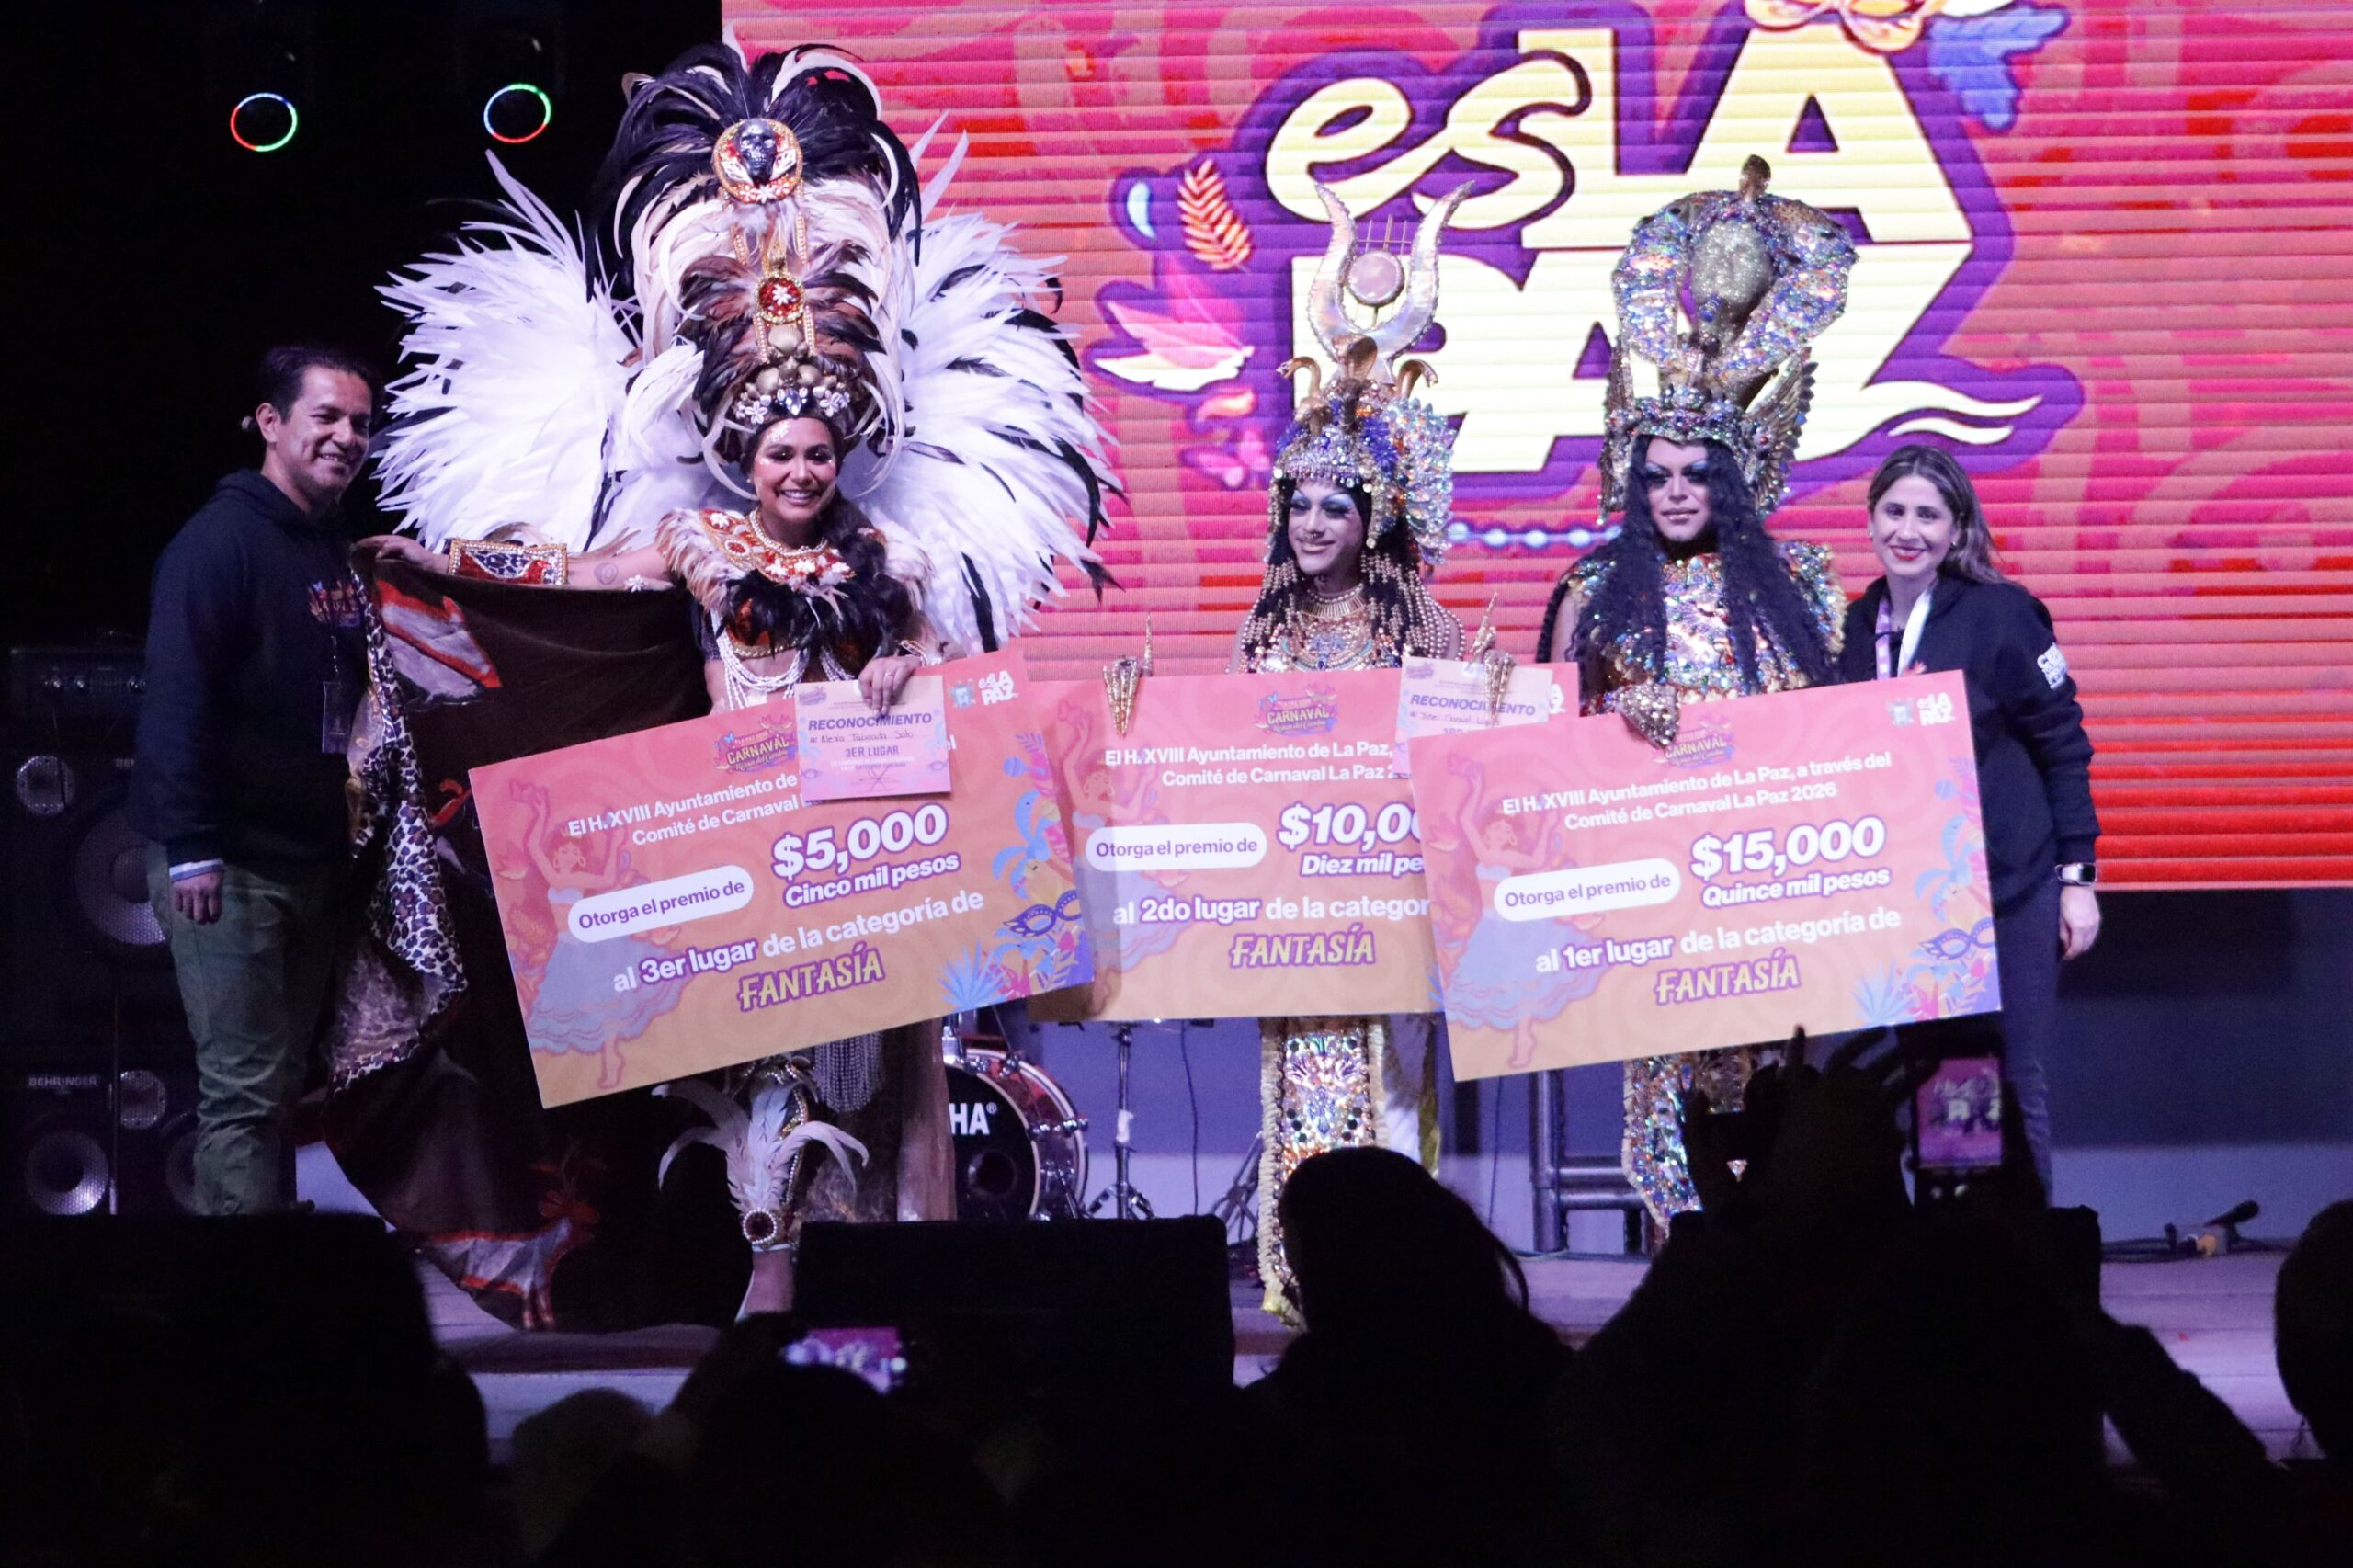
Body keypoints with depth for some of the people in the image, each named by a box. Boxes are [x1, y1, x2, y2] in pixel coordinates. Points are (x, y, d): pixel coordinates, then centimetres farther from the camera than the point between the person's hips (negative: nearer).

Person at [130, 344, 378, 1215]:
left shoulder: (340, 552, 15)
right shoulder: (224, 538, -11)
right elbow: (176, 697, -17)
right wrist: (190, 849, -23)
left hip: (310, 860, 8)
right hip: (231, 864, -8)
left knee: (282, 1082, 11)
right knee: (246, 1090, -10)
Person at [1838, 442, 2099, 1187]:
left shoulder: (2001, 616, -6)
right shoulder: (1854, 629, 7)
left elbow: (2063, 748, -3)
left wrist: (2077, 876, -6)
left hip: (2009, 888, -4)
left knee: (2012, 1080, 0)